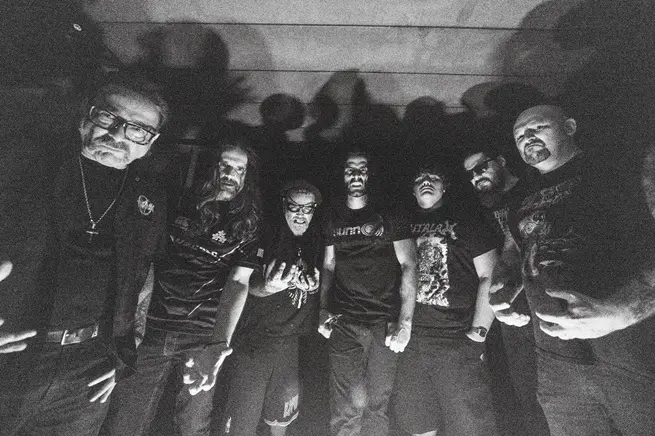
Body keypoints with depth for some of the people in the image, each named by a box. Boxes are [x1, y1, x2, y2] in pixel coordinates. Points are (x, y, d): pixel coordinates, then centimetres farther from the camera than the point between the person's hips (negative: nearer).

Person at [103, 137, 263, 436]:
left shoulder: (249, 224, -2)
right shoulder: (180, 205, 1)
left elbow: (238, 283, -9)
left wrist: (219, 345, -21)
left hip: (204, 337, -1)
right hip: (151, 329, 1)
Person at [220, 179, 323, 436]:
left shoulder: (316, 241, 1)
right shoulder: (267, 237, -14)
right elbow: (250, 285, -18)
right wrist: (268, 286, -38)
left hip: (289, 340, 5)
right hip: (253, 339, -5)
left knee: (282, 413, 20)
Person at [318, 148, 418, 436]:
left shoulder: (389, 214, 1)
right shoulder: (334, 216, 9)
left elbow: (408, 265, -3)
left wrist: (405, 321, -10)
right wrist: (323, 309, 4)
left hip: (386, 322, -1)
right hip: (345, 322, 1)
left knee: (378, 402, 8)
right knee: (350, 404, -2)